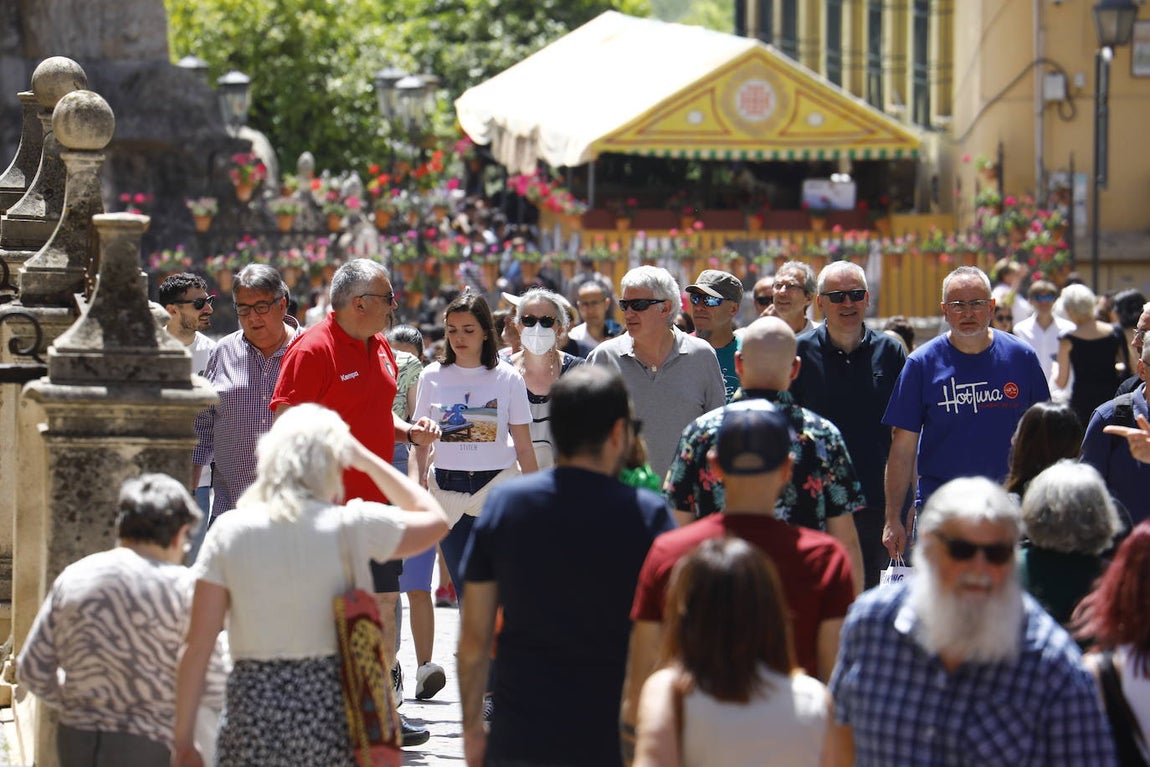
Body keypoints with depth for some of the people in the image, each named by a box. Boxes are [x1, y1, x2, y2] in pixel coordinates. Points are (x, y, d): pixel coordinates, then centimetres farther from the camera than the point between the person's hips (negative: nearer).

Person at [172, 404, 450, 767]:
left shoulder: (228, 532, 0)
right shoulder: (352, 526, -3)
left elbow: (197, 645, -2)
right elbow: (435, 520, 15)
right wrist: (367, 460, 18)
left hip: (255, 713, 1)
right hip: (334, 705, -1)